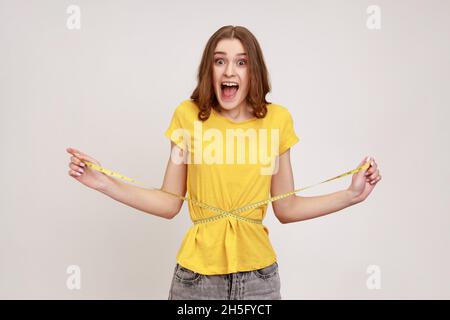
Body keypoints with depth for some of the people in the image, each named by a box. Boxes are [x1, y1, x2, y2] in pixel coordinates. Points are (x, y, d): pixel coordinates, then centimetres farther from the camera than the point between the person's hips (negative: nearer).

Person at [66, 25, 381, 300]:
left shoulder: (277, 119, -3)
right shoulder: (188, 115, -6)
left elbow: (286, 208, 3)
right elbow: (170, 203, -2)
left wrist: (352, 195, -3)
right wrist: (104, 182, -9)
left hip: (258, 271, 1)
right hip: (197, 271, -1)